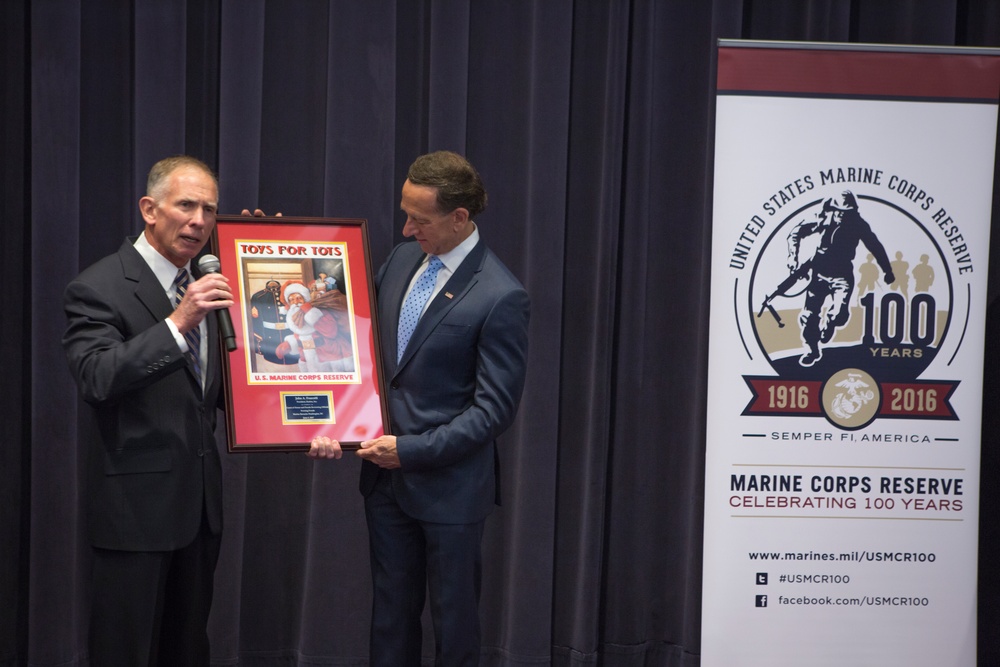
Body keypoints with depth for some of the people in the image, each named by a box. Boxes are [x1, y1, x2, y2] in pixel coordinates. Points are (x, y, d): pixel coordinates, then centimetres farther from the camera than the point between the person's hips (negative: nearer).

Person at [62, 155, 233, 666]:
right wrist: (178, 323, -33)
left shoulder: (204, 288, 12)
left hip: (199, 504, 7)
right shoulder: (98, 289, -11)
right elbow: (97, 378, -26)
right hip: (136, 505, -7)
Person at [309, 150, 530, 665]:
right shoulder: (402, 260, 4)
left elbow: (495, 409, -17)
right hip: (387, 475, 6)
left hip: (450, 485, -6)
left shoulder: (500, 297, -17)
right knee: (390, 613, 15)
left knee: (453, 622, 8)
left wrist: (412, 450, -18)